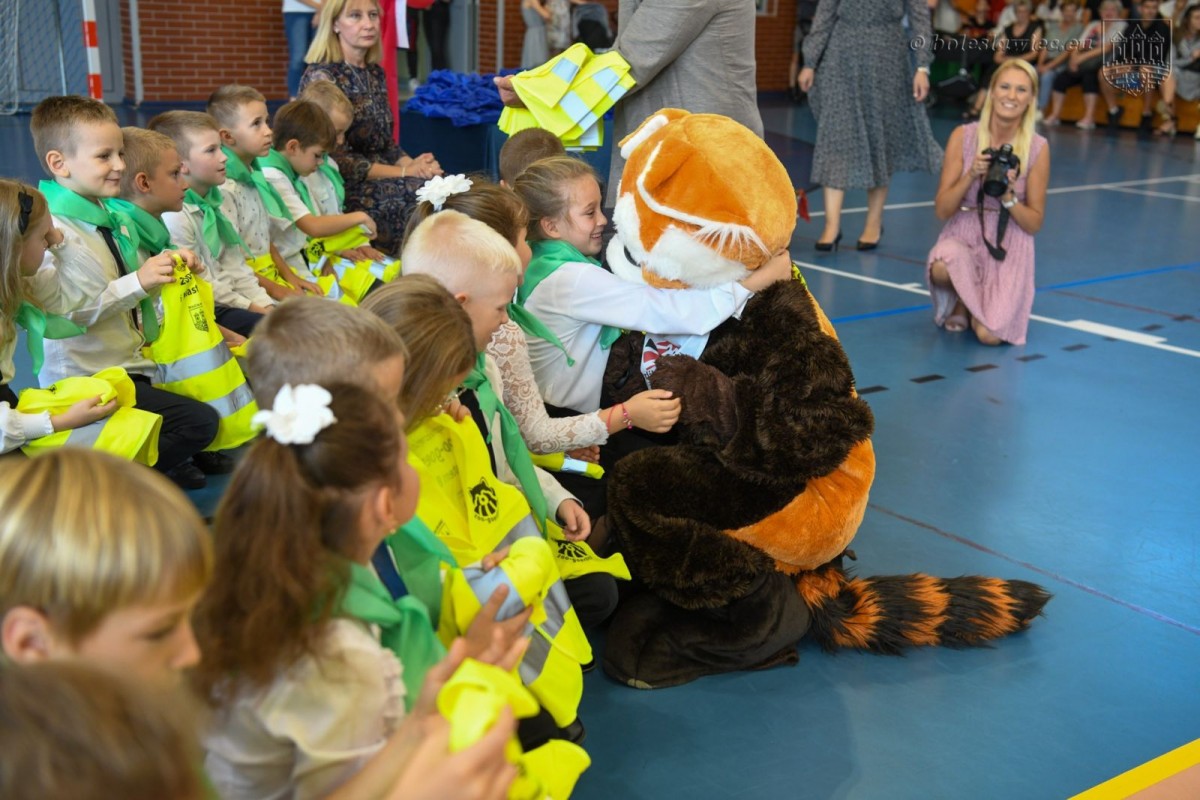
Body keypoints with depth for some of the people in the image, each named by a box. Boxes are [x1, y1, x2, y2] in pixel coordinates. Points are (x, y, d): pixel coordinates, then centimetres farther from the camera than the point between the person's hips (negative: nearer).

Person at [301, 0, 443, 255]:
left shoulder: (375, 73, 13)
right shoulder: (321, 76, -10)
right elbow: (339, 160, -15)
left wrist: (414, 164, -5)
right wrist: (404, 172, -16)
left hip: (382, 179, 7)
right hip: (345, 189, -7)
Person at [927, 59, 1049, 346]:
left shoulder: (1037, 148, -3)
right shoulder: (963, 137, -2)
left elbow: (1034, 223, 0)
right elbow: (942, 211, -4)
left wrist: (1008, 196, -18)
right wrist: (970, 176, -19)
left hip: (1009, 249, 0)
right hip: (963, 237, 0)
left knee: (990, 335, -22)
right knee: (944, 266, -38)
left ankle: (978, 307, 17)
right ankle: (959, 303, 0)